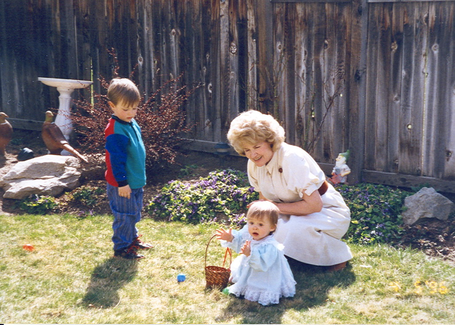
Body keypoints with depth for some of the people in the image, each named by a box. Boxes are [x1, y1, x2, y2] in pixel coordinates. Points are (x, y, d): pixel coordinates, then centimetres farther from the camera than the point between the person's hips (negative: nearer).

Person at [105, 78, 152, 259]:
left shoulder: (132, 124, 6)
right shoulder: (116, 131, -24)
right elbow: (116, 159, -23)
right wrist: (122, 182, -22)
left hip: (136, 181, 9)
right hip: (123, 185, -9)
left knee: (134, 214, 23)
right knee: (124, 216, 2)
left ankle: (132, 239, 39)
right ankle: (121, 248, 15)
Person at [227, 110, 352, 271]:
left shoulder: (292, 158, -28)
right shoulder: (254, 164, -5)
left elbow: (314, 205, -31)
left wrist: (274, 206, -24)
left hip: (327, 212, -7)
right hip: (295, 214, 7)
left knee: (294, 229, -36)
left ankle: (337, 255, -8)